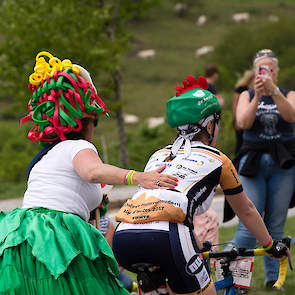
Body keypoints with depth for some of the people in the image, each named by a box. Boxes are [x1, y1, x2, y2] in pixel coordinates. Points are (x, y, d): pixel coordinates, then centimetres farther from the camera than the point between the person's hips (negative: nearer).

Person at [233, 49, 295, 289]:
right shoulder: (247, 96, 10)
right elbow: (243, 123, -8)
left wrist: (273, 90, -23)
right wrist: (257, 95, -18)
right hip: (253, 161, -1)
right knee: (249, 223, -10)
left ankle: (273, 278, 9)